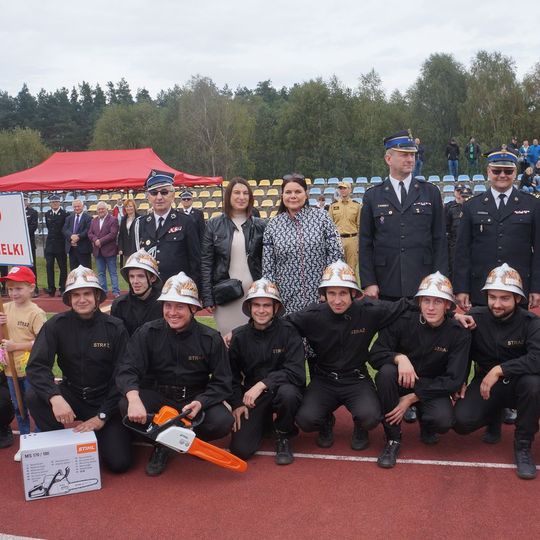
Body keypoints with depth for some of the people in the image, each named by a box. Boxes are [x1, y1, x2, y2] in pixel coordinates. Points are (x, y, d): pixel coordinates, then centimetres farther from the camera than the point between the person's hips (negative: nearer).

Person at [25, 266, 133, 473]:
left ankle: (100, 434, 18)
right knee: (34, 396, -28)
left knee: (119, 462, -15)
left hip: (106, 401, -1)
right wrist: (55, 398, -35)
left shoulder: (115, 327, -11)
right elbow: (36, 366, -17)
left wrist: (102, 416, -15)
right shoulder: (56, 325, -8)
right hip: (71, 395, 2)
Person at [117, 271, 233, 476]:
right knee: (126, 406, -29)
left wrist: (200, 403, -25)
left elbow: (222, 383, -7)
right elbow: (128, 371, -18)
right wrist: (134, 398, -39)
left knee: (224, 421, -28)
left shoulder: (211, 339, -9)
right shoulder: (147, 333, -9)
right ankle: (161, 443, -2)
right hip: (157, 396, 1)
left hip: (196, 399, 0)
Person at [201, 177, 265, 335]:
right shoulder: (214, 225, 3)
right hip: (225, 294, -1)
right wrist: (207, 298, -4)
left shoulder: (259, 225, 6)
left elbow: (265, 261, 7)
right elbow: (206, 262, 1)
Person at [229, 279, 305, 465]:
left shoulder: (288, 331, -11)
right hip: (251, 398, 3)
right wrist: (237, 404, -5)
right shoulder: (239, 336, -1)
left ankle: (283, 437, -6)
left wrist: (263, 384, -27)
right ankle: (263, 422, 21)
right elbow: (232, 375, 8)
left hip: (283, 389, -2)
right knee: (240, 449, -14)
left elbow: (296, 372, -19)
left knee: (287, 392, -38)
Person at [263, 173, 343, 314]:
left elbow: (336, 254, 0)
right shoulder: (273, 225, 4)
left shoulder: (322, 217, 1)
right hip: (287, 301, 1)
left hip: (321, 298, -1)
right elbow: (268, 267, 6)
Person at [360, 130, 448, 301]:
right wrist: (368, 283, -3)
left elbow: (439, 240, 6)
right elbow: (365, 244, 4)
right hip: (386, 288, 0)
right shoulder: (372, 196, 5)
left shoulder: (430, 192, 7)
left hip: (423, 286, 1)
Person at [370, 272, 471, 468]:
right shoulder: (403, 321, -13)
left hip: (432, 388, 0)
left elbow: (453, 380, -14)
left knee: (444, 420, -31)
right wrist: (399, 357, -33)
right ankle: (393, 439, -15)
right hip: (401, 383, 1)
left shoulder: (459, 333, -13)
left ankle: (425, 423, 10)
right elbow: (375, 355, -11)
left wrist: (412, 397, -20)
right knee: (386, 372, -33)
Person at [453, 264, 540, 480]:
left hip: (517, 383, -2)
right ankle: (494, 416, 17)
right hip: (484, 382, 2)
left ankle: (523, 446, -14)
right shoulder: (475, 317, -8)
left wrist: (500, 369, -36)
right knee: (462, 421, -22)